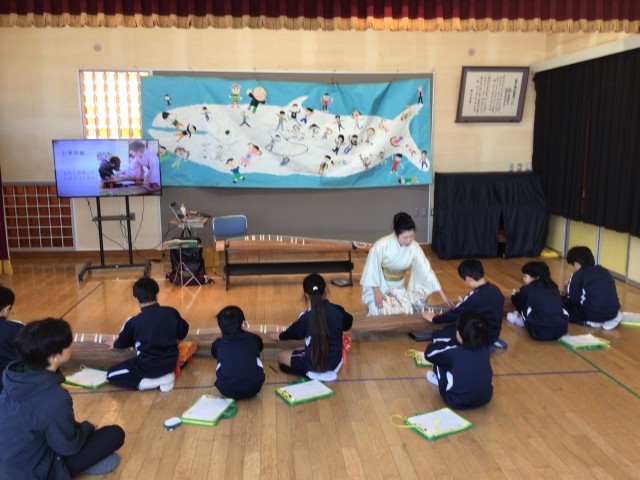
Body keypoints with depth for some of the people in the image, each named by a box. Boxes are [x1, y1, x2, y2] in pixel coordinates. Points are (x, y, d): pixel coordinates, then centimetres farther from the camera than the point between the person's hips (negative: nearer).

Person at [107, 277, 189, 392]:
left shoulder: (134, 322, -12)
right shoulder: (172, 312, -7)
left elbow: (122, 343, 8)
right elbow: (183, 333, 10)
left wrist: (115, 344, 33)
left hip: (148, 367, -4)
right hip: (170, 364, 5)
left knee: (111, 375, 10)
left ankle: (148, 383, -7)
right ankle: (164, 376, 8)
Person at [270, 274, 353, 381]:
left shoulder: (306, 317, -18)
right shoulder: (338, 310, -9)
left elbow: (294, 332, 3)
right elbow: (347, 324, 13)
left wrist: (280, 336, 26)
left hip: (314, 364, -6)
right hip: (335, 362, 6)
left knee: (281, 356, 17)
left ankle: (313, 373, 0)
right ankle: (329, 371, 13)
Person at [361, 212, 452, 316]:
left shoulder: (414, 247, -15)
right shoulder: (381, 245, -28)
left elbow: (426, 270, -13)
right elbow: (372, 268, -16)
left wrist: (443, 295, -15)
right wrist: (376, 292, -18)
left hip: (398, 288, 4)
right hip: (378, 287, -4)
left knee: (406, 313, -12)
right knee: (385, 314, -22)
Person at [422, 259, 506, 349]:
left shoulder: (475, 297, -26)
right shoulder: (495, 289, -3)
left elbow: (455, 314, -14)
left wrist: (434, 318, 1)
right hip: (493, 334, 9)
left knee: (437, 335, -9)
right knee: (450, 327, 24)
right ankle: (491, 341, 14)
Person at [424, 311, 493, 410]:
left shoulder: (455, 352, -18)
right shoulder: (484, 350, -5)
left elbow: (429, 353, 0)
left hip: (458, 402, -5)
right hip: (485, 398, 5)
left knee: (439, 361, 8)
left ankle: (440, 380, 33)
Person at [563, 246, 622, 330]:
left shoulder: (578, 275, -3)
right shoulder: (604, 271, 15)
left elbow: (574, 300, -3)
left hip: (593, 314, -7)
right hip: (613, 313, 7)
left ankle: (592, 322, -2)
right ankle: (612, 318, 12)